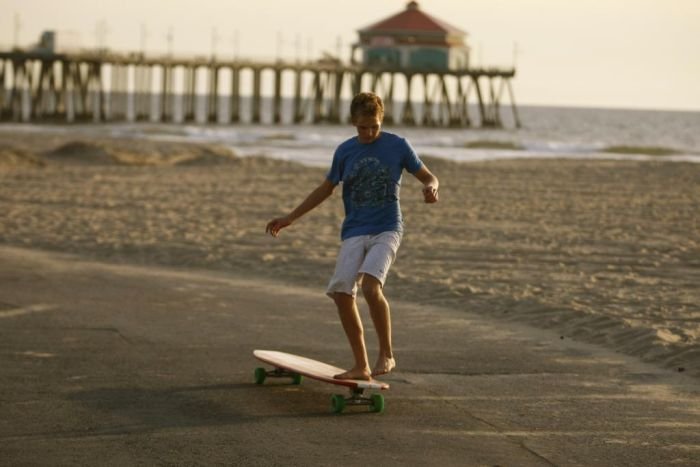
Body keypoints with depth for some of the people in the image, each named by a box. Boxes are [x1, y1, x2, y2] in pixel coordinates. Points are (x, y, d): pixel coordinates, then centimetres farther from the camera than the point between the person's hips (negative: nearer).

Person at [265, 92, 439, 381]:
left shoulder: (398, 146, 0)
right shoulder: (345, 151, 8)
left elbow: (427, 176, 8)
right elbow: (326, 189, 21)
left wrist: (431, 187, -17)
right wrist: (291, 218, 21)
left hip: (386, 229, -4)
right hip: (354, 233, 4)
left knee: (370, 285, -27)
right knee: (341, 292, -12)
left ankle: (386, 354, -10)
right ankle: (361, 366, 0)